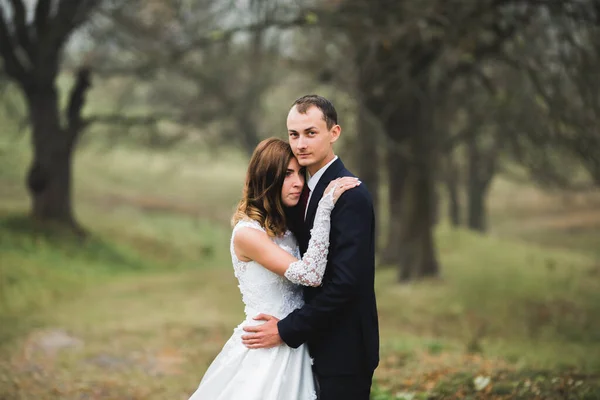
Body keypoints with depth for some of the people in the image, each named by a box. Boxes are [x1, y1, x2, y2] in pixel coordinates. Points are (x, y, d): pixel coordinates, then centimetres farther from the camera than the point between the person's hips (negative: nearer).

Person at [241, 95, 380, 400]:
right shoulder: (311, 189, 11)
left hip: (344, 351, -9)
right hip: (319, 345, 9)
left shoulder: (351, 196, -18)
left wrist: (287, 330, -18)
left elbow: (345, 282, -23)